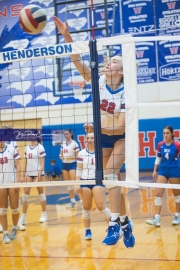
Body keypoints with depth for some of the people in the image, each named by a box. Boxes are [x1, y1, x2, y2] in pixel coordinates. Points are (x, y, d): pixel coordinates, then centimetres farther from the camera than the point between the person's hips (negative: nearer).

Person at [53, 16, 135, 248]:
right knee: (112, 179, 9)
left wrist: (98, 127, -36)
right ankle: (124, 223, 22)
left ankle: (114, 224, -23)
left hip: (121, 137, -5)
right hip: (103, 137, 5)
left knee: (110, 173, -24)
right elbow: (77, 61, -24)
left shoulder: (126, 93, -21)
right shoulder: (99, 82, -12)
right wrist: (66, 36, -35)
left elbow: (121, 127, -24)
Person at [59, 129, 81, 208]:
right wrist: (61, 157, -5)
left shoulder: (74, 143, -10)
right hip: (64, 164, 7)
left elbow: (78, 156, -10)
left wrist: (72, 157, -23)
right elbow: (61, 154, 16)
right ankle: (72, 201, 20)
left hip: (72, 164, -7)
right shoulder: (63, 143, 8)